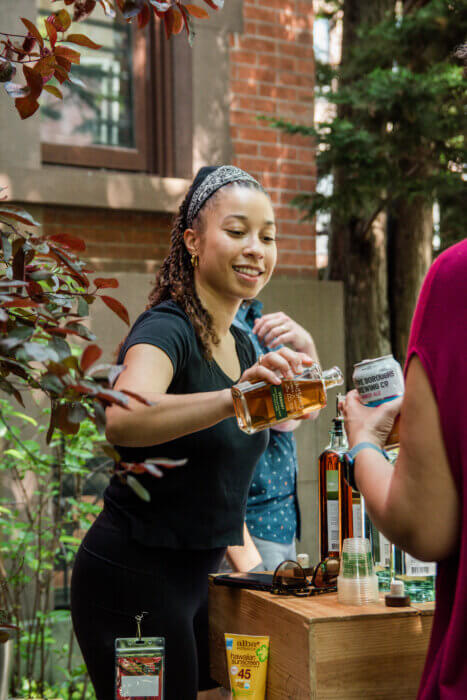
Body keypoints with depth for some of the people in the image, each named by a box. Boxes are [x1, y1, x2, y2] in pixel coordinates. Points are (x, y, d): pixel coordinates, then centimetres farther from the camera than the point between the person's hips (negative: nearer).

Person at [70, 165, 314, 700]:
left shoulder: (242, 345, 8)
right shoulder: (165, 329, -18)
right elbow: (123, 419, -41)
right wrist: (233, 398, -55)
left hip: (191, 579, 9)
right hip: (131, 581, -8)